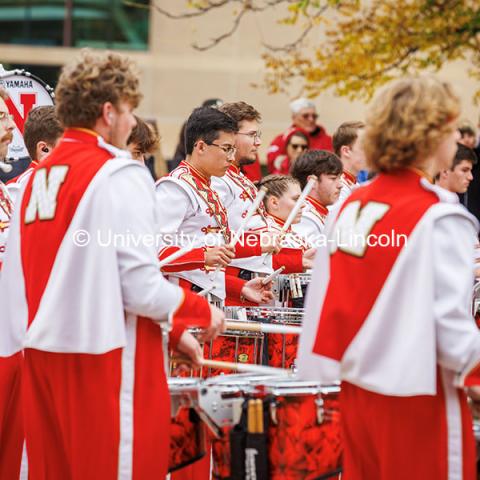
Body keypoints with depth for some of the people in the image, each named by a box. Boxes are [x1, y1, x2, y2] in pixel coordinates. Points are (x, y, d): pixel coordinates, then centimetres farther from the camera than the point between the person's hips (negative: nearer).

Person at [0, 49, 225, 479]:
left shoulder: (37, 178, 10)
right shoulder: (121, 175, -12)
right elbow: (142, 287, -16)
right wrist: (203, 313, 2)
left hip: (43, 353, 7)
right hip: (104, 359, -7)